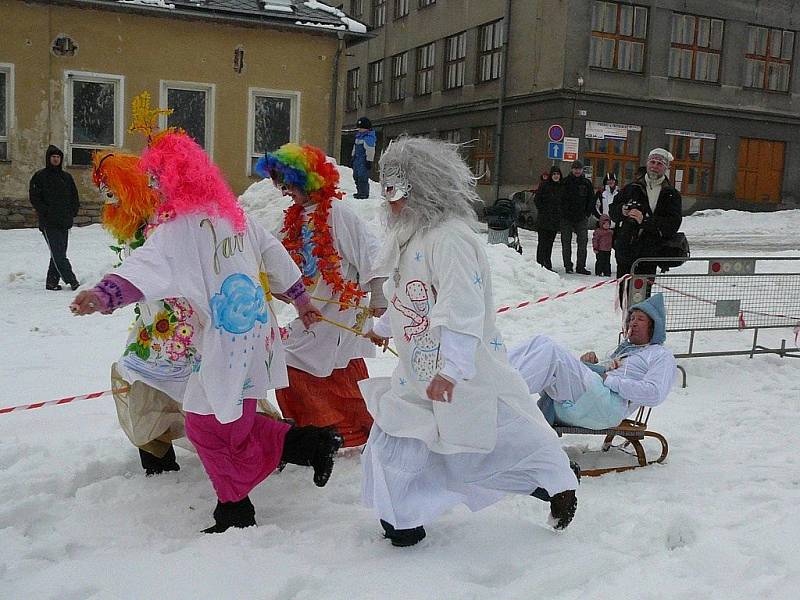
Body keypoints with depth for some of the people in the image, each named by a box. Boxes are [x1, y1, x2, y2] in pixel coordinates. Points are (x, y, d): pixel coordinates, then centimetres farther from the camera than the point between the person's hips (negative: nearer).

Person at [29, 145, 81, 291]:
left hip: (65, 222, 5)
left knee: (59, 254, 6)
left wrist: (73, 211, 6)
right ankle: (72, 281, -18)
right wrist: (45, 212, -11)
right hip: (49, 223, -5)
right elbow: (34, 197, -2)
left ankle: (52, 282, 13)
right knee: (58, 254, -13)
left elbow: (74, 197, 21)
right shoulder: (40, 176, 2)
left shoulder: (67, 177, 15)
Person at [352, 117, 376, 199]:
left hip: (364, 159, -10)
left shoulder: (369, 137, -14)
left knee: (362, 176, -12)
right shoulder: (358, 136, 16)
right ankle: (359, 191, 24)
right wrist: (353, 157, 28)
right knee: (356, 176, 14)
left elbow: (370, 150, -17)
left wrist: (369, 161, -19)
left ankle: (364, 193, -8)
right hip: (357, 159, 10)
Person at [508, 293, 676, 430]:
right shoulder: (622, 349, 39)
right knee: (542, 342, -12)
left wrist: (608, 379, -8)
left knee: (549, 350, -26)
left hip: (606, 405, -7)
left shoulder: (662, 355, 16)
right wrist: (586, 362, 12)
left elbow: (654, 394, -5)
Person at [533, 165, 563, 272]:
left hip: (555, 219, 5)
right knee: (542, 242, -5)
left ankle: (548, 265, 15)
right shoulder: (544, 185, -4)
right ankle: (540, 264, -2)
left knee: (550, 243, 9)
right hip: (544, 219, -5)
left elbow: (563, 201, 19)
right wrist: (543, 210, -8)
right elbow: (536, 199, -4)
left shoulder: (562, 186, 10)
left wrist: (559, 213, 8)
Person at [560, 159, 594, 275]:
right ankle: (568, 266, 10)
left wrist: (587, 213, 4)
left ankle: (580, 266, 4)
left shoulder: (587, 183, 7)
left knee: (583, 242, -2)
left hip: (582, 218, 1)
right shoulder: (565, 182, 1)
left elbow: (591, 199, 12)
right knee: (566, 242, 2)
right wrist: (562, 212, -4)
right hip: (566, 218, -1)